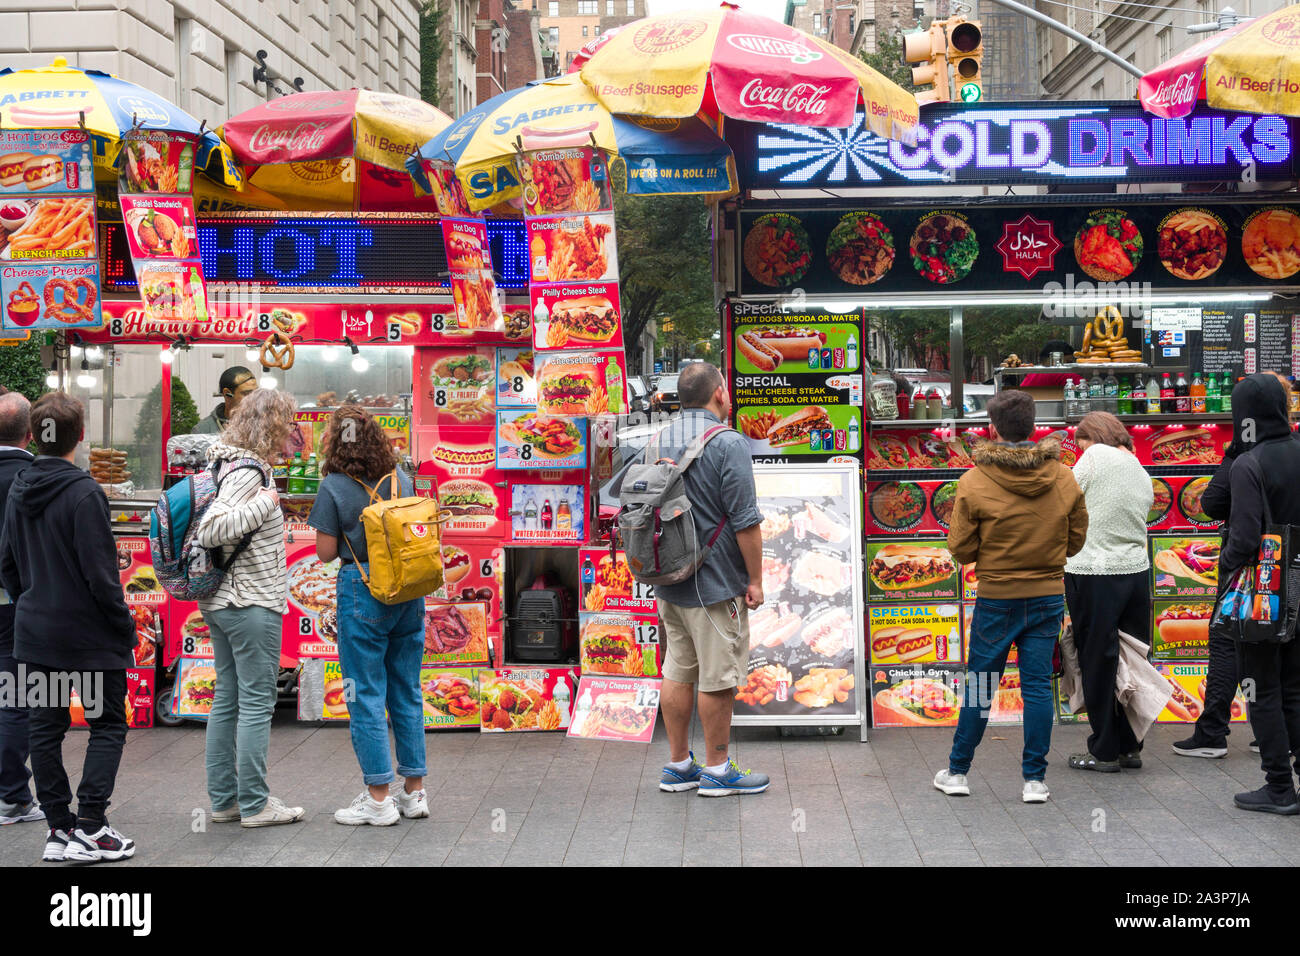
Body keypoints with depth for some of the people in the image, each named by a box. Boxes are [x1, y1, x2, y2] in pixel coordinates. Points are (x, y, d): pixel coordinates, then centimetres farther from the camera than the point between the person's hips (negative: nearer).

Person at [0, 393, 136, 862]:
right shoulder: (83, 493, -18)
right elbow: (100, 573, -19)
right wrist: (124, 626, -9)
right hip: (87, 634, -7)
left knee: (45, 729, 10)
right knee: (107, 726, 4)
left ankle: (58, 829, 15)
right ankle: (90, 829, 0)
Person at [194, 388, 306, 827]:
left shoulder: (229, 465, 12)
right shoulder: (247, 472, -18)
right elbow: (210, 530, -28)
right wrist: (264, 503, -22)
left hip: (220, 603, 10)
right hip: (252, 603, -10)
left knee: (227, 699, 14)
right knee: (256, 703, -2)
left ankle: (223, 799, 20)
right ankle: (254, 804, 4)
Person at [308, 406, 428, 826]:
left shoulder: (334, 487, -9)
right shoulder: (401, 479, 4)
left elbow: (326, 552, -8)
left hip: (362, 591, -5)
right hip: (408, 590, 5)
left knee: (366, 695, 2)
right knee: (407, 692, 13)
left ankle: (378, 798, 4)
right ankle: (414, 791, 18)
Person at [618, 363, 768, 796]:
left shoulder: (658, 442, 8)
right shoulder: (728, 443, -14)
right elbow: (745, 520, -17)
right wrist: (755, 579, -8)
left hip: (669, 582, 7)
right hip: (715, 583, -7)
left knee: (677, 672, 13)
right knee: (718, 678, 2)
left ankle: (678, 765, 20)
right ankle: (717, 769, 11)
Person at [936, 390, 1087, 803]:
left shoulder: (974, 482, -13)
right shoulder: (1064, 479, -2)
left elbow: (961, 550, -7)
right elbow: (1076, 539, 7)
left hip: (996, 598, -2)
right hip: (1048, 595, 2)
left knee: (980, 685, 9)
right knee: (1038, 684, 7)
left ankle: (957, 772, 19)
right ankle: (1034, 779, 9)